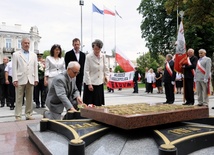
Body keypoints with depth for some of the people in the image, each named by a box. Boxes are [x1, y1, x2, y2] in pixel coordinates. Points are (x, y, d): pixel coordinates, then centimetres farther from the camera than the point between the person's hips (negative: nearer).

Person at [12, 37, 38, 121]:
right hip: (20, 79, -3)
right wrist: (15, 79, -8)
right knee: (19, 99, 1)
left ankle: (28, 114, 14)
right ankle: (18, 116, 7)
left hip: (30, 79, 3)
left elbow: (35, 68, 12)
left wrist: (36, 79, 5)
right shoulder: (16, 54, 6)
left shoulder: (34, 55, 15)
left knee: (30, 98, 6)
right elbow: (14, 68, 1)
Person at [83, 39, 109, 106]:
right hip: (90, 84, -4)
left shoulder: (103, 56, 3)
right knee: (89, 104, -1)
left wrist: (106, 76, 1)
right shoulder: (88, 57, -10)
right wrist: (89, 84, -12)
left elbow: (105, 68, 14)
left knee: (98, 104, 9)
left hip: (99, 83, 4)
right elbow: (86, 71, -10)